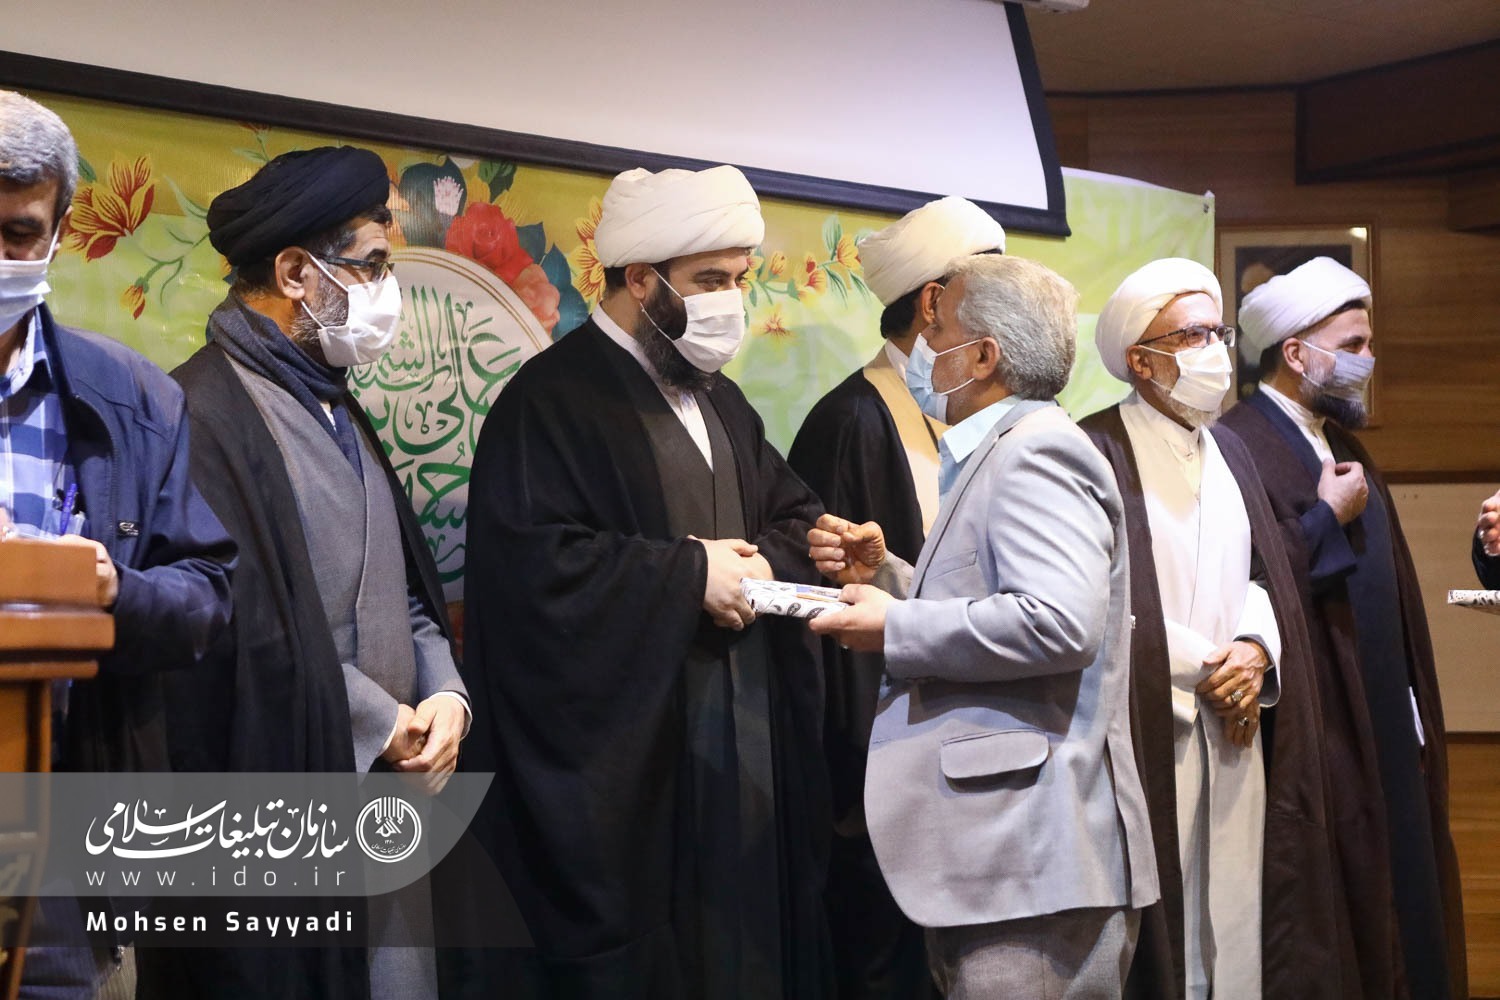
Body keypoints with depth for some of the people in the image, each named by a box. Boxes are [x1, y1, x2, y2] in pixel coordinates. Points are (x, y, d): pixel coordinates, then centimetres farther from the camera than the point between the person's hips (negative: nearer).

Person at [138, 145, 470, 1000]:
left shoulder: (334, 408, 17)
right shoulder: (205, 409, -13)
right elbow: (244, 615, -20)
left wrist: (444, 695, 0)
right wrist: (382, 724, -12)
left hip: (388, 795, 9)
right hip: (276, 824, -8)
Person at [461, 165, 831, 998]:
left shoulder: (720, 401, 16)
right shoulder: (551, 399, -11)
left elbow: (796, 517, 19)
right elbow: (536, 562, -23)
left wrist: (761, 565, -5)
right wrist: (691, 575, -15)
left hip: (744, 743, 8)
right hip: (624, 758, -8)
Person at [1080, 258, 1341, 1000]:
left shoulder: (1230, 454, 17)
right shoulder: (1099, 451, -7)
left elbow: (1262, 575, 14)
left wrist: (1255, 649, -6)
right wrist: (1204, 668, -8)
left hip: (1236, 722, 6)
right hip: (1151, 722, -6)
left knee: (1234, 903, 5)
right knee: (1162, 909, -4)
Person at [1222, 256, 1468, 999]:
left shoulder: (1342, 444, 16)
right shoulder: (1241, 446, -15)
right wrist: (1328, 518, -15)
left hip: (1384, 716, 9)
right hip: (1320, 723, -9)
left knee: (1396, 877, 13)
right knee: (1337, 908, -2)